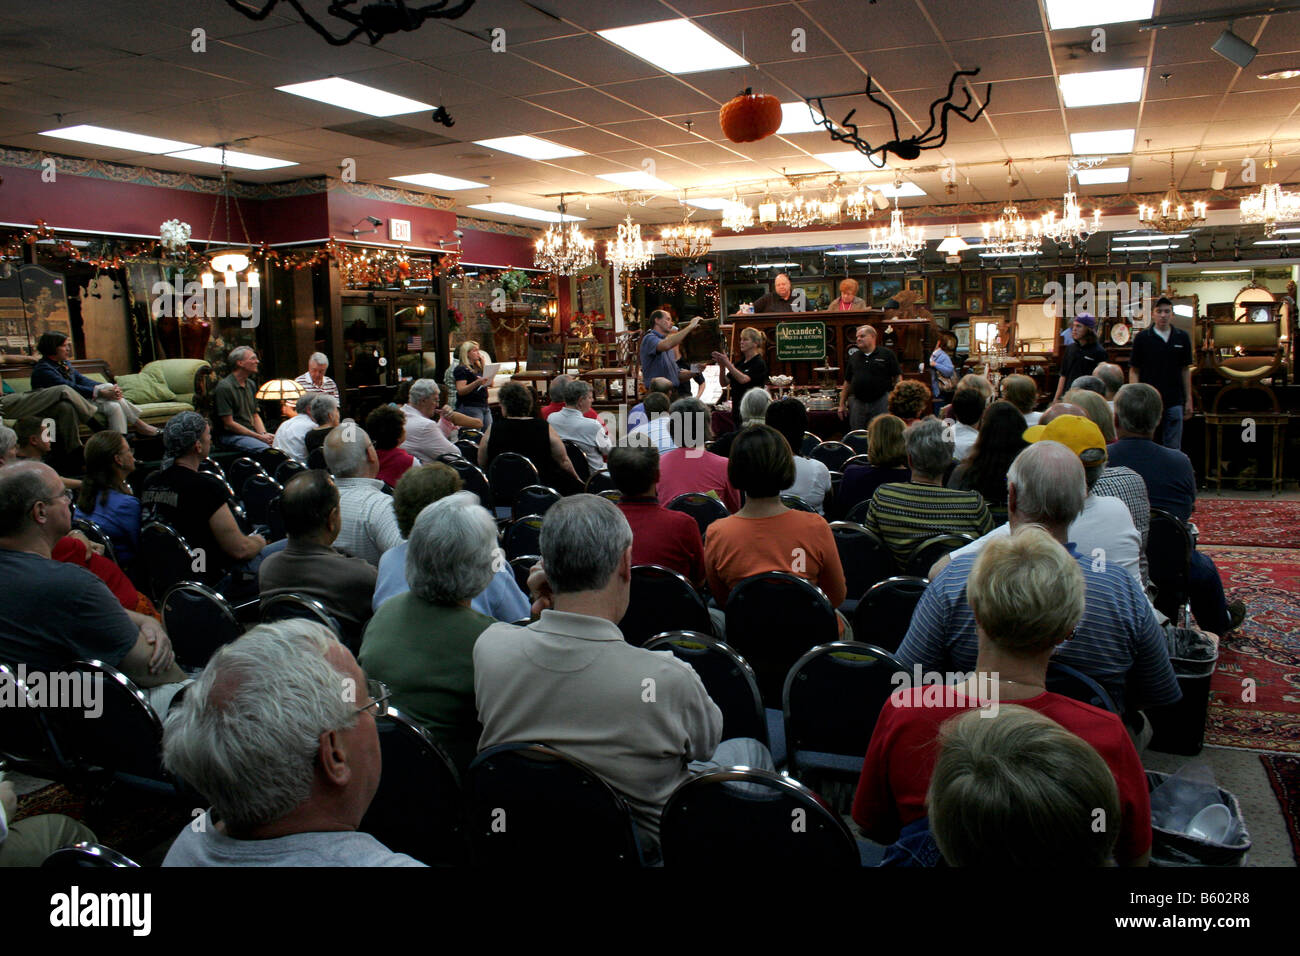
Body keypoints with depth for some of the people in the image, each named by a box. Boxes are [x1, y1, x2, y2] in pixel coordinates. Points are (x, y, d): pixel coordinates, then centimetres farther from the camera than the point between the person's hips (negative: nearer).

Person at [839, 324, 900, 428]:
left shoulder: (887, 354, 1)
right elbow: (847, 382, 16)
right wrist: (842, 404, 12)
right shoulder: (854, 357, 13)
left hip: (881, 403, -4)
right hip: (858, 403, 4)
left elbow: (897, 377, 0)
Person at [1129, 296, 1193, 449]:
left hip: (1174, 402, 2)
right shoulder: (1142, 338, -1)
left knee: (1173, 449, 6)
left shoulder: (1182, 337, 6)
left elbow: (1185, 370, 11)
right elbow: (1134, 371, 0)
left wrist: (1189, 400, 9)